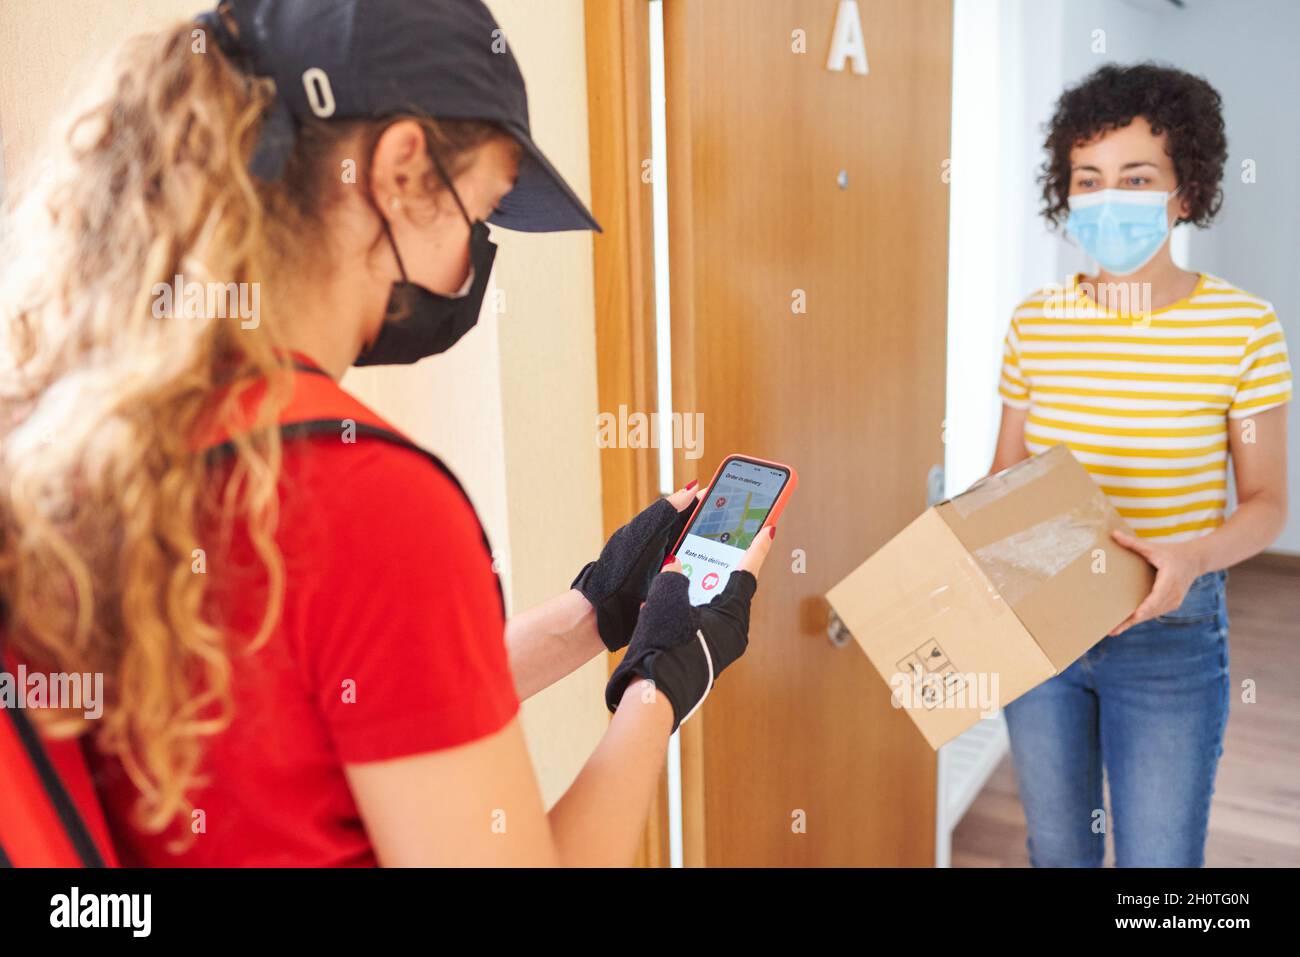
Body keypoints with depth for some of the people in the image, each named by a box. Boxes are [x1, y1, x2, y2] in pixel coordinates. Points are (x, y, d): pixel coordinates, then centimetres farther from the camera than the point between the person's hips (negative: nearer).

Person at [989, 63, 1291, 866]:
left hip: (1168, 633, -2)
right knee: (1058, 850, 19)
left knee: (1158, 861, 8)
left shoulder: (1243, 327, -11)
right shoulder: (1035, 324, -3)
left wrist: (1194, 557, -24)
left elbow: (1267, 503, -5)